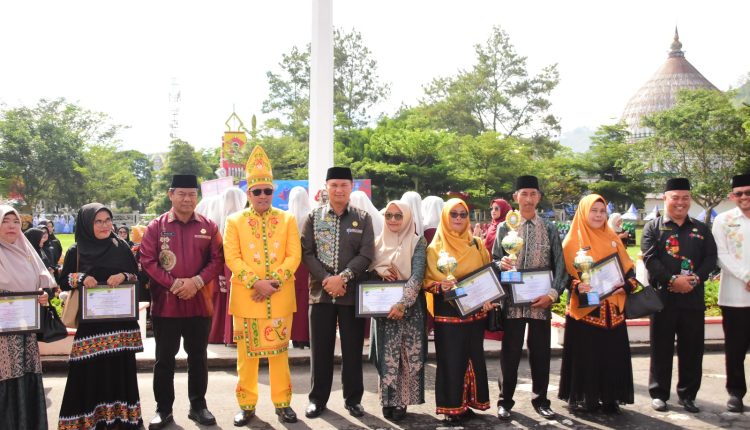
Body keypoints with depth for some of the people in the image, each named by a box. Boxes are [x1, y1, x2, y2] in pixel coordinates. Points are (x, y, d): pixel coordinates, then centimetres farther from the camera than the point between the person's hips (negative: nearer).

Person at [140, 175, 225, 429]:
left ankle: (198, 406, 22)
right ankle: (163, 409, 18)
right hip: (165, 304, -1)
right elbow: (147, 261, -6)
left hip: (199, 303, 1)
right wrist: (173, 284, -16)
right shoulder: (156, 227, 0)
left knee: (198, 357, 10)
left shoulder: (209, 227, 4)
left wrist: (196, 282, -14)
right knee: (164, 359, 7)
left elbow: (217, 260, 0)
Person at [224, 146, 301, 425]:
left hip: (280, 297, 1)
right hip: (246, 297, 0)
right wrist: (256, 283, -16)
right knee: (247, 352, 6)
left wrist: (274, 281, -14)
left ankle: (282, 402, 17)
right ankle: (247, 405, 16)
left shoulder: (287, 220, 6)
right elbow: (232, 258, -5)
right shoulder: (235, 221, 3)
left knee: (279, 351, 7)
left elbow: (294, 256, -1)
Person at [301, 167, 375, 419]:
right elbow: (306, 253, -1)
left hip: (353, 292, 0)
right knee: (320, 348, 6)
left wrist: (342, 277, -16)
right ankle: (318, 398, 18)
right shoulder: (314, 217, 4)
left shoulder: (363, 219, 3)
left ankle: (353, 399, 19)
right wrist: (326, 279, -13)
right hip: (321, 292, 1)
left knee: (352, 349, 6)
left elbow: (366, 255, -5)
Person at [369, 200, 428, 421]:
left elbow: (417, 275, -13)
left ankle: (401, 401, 9)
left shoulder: (417, 242, -3)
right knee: (386, 355, 2)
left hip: (409, 307, -3)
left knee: (408, 355, -1)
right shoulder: (378, 242, 9)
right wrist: (380, 270, -12)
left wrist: (402, 303, -24)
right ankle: (388, 400, 12)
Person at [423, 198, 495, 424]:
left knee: (474, 357, 6)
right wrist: (440, 286, -23)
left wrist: (488, 299, -6)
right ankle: (452, 406, 8)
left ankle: (470, 402, 17)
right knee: (451, 359, -1)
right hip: (448, 313, -3)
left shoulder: (476, 244, 9)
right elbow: (428, 281, -3)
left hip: (475, 311, 3)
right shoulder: (435, 247, 0)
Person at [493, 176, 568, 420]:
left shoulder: (549, 229, 5)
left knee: (541, 352, 8)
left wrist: (552, 294, -10)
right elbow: (494, 260, 6)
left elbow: (559, 265, 2)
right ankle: (505, 400, 18)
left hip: (541, 302, 1)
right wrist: (501, 264, -17)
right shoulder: (504, 228, 4)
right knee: (510, 352, 5)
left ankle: (540, 400, 23)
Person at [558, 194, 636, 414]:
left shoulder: (612, 238, 12)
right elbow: (566, 273, -5)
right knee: (585, 354, -1)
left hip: (612, 307, 4)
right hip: (585, 308, -4)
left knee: (613, 354, 5)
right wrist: (577, 287, -24)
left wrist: (626, 286, -7)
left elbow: (627, 268, 12)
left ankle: (610, 398, 16)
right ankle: (582, 398, 11)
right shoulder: (573, 240, -1)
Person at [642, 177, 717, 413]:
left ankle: (688, 394, 19)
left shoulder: (701, 229, 12)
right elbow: (650, 259, -7)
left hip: (693, 298, 3)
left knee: (692, 349, 7)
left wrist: (696, 279, -13)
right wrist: (672, 280, -18)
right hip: (663, 297, -2)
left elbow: (711, 258, 3)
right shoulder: (653, 227, 3)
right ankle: (659, 394, 13)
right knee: (661, 348, 4)